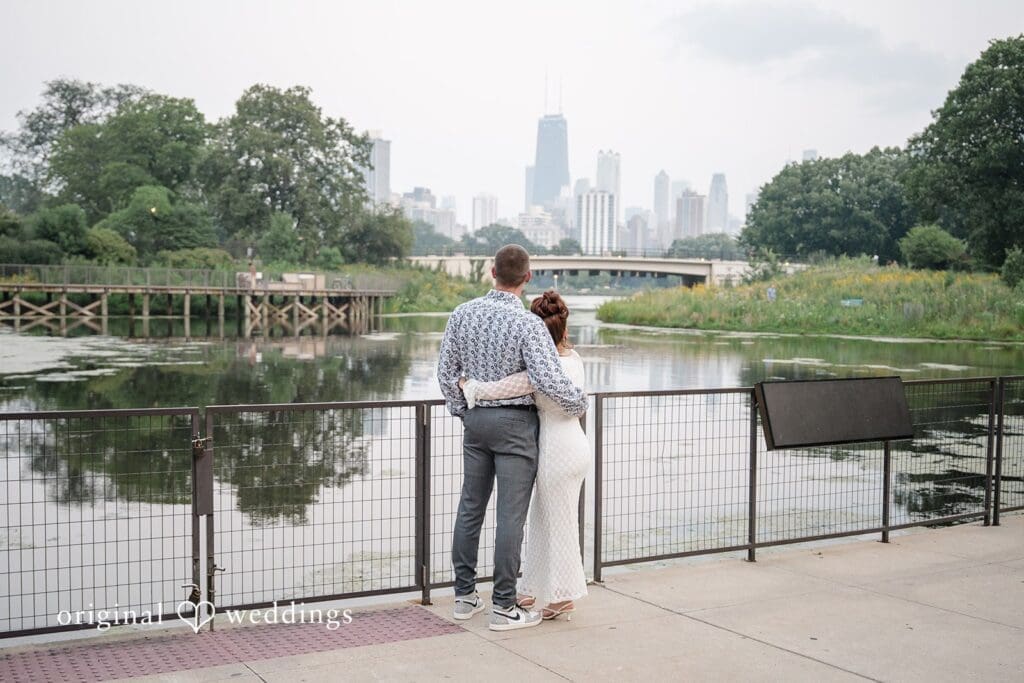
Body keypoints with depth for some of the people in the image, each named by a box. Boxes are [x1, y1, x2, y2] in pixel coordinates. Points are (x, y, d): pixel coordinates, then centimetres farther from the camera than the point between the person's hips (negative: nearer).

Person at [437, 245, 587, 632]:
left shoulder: (463, 314, -1)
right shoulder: (529, 324, -18)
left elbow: (446, 371, 4)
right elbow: (549, 382, -25)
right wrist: (579, 403, -6)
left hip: (476, 419, 6)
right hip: (515, 424, -6)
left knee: (470, 508, 13)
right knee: (511, 515, -1)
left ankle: (464, 595, 21)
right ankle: (503, 607, 3)